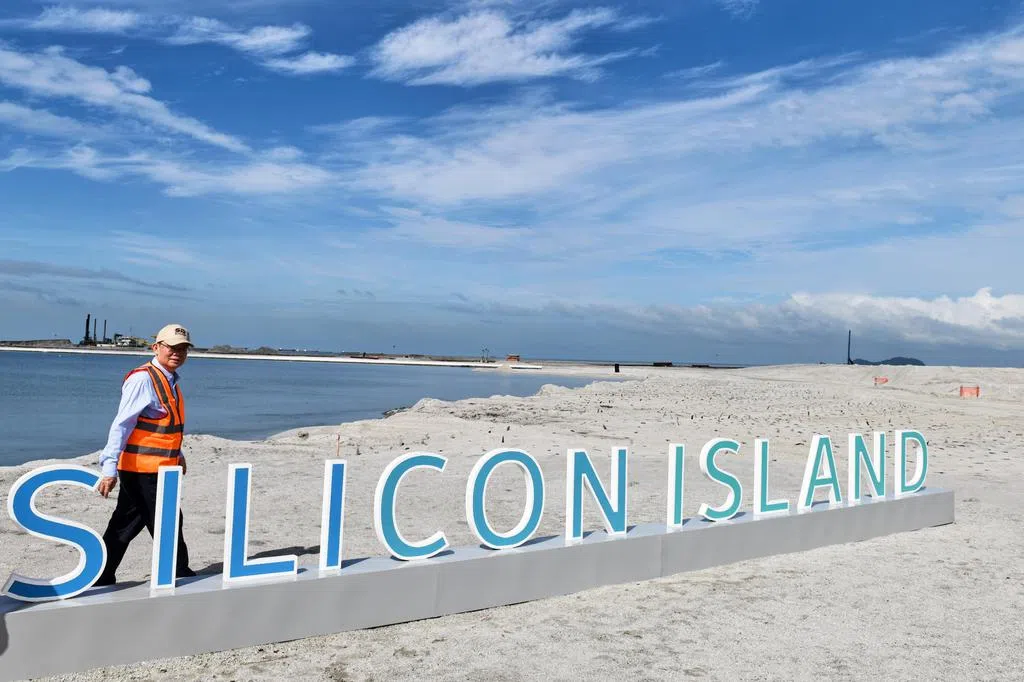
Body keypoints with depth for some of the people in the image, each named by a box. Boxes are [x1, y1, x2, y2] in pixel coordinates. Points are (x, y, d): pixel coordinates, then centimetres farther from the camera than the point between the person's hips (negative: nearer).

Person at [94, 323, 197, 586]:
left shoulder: (171, 380, 13)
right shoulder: (142, 379, -17)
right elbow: (121, 424, -22)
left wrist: (177, 454, 30)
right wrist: (110, 466, -27)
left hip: (158, 467, 9)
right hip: (142, 468, -9)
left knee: (125, 525, 14)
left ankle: (101, 577, 23)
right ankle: (179, 574, 15)